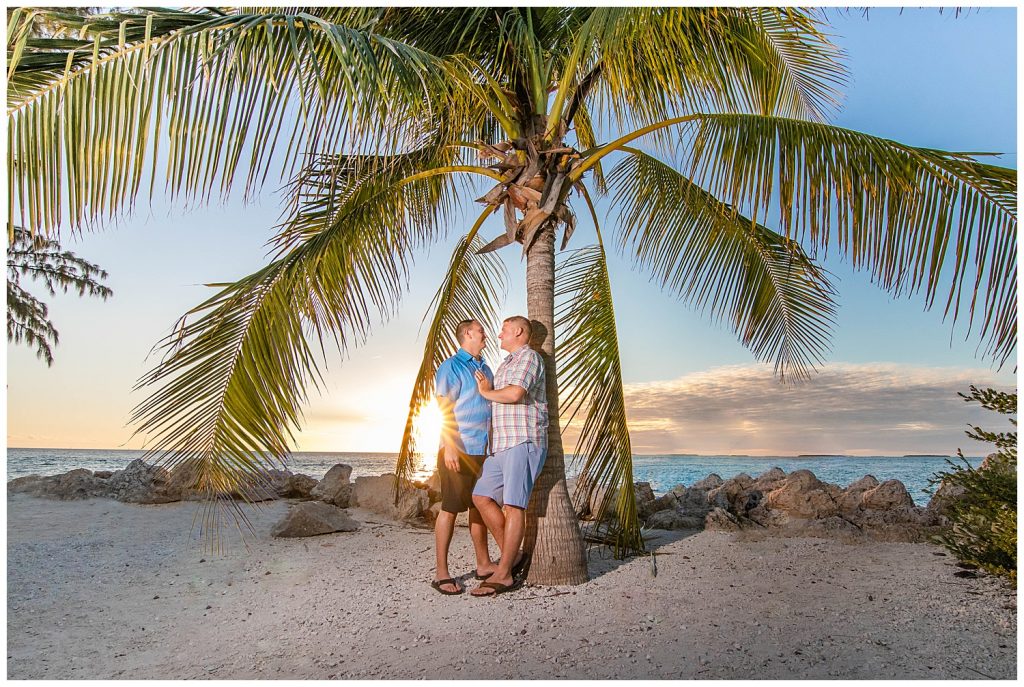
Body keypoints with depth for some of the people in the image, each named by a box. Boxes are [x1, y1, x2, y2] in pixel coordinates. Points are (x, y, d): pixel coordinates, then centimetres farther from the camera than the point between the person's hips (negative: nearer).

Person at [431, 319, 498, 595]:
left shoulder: (485, 369, 18)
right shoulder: (451, 367, -5)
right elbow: (443, 407, -13)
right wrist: (449, 447, -21)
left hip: (483, 450, 8)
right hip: (458, 450, -8)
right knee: (450, 508, -2)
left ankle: (483, 564, 24)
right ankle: (441, 574, 6)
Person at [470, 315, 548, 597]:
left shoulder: (529, 357, -3)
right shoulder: (506, 364, 26)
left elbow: (514, 394, -18)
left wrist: (486, 392, -3)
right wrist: (487, 389, 9)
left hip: (523, 442, -9)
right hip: (502, 445, 9)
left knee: (513, 505, -8)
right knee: (482, 497, 4)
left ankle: (503, 574, -4)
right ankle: (512, 555, 14)